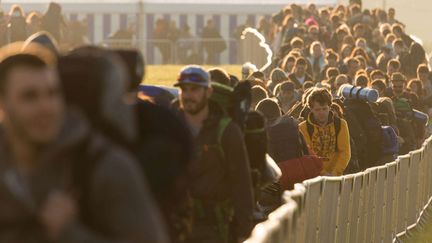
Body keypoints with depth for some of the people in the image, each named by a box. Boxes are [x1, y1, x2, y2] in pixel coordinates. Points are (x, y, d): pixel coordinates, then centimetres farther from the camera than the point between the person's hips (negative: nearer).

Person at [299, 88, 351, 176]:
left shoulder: (340, 125, 5)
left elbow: (345, 152, 1)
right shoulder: (303, 128, -2)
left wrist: (335, 173, -13)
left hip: (335, 177, 1)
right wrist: (322, 173, -17)